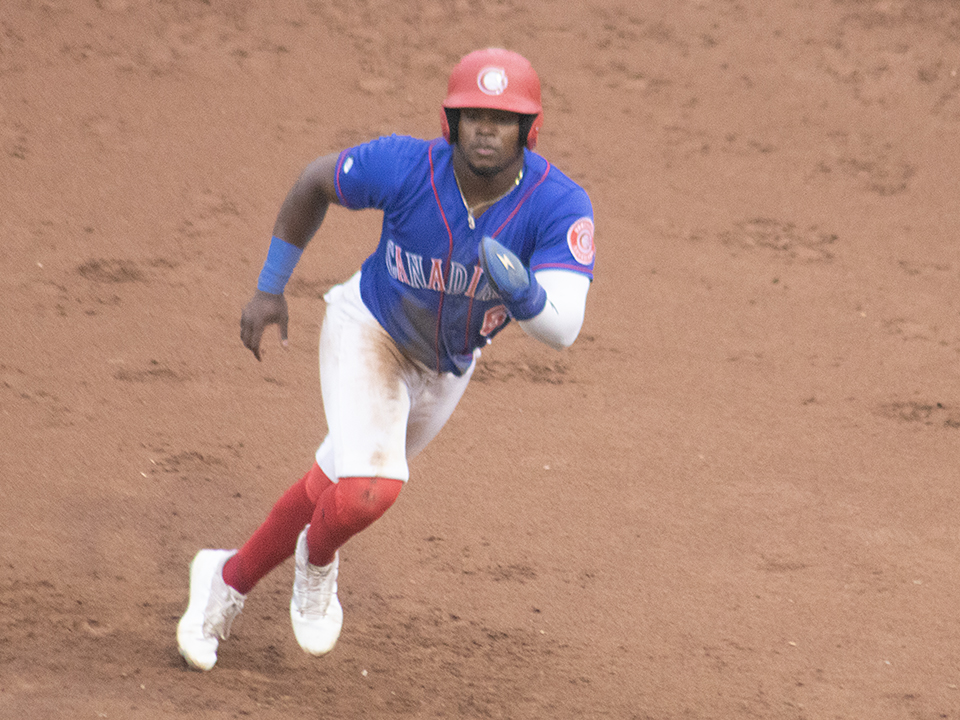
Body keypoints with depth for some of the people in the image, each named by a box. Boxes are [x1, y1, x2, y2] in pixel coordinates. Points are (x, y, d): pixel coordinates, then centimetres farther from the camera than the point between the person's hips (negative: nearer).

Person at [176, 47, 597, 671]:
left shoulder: (560, 205, -31)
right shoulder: (405, 166, -32)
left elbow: (563, 328, -38)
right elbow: (316, 181, -11)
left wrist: (524, 291, -60)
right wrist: (270, 288, -7)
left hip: (448, 363, 3)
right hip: (370, 332, -3)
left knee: (340, 488, 21)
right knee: (369, 489, -26)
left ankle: (231, 580, 46)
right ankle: (318, 557, 10)